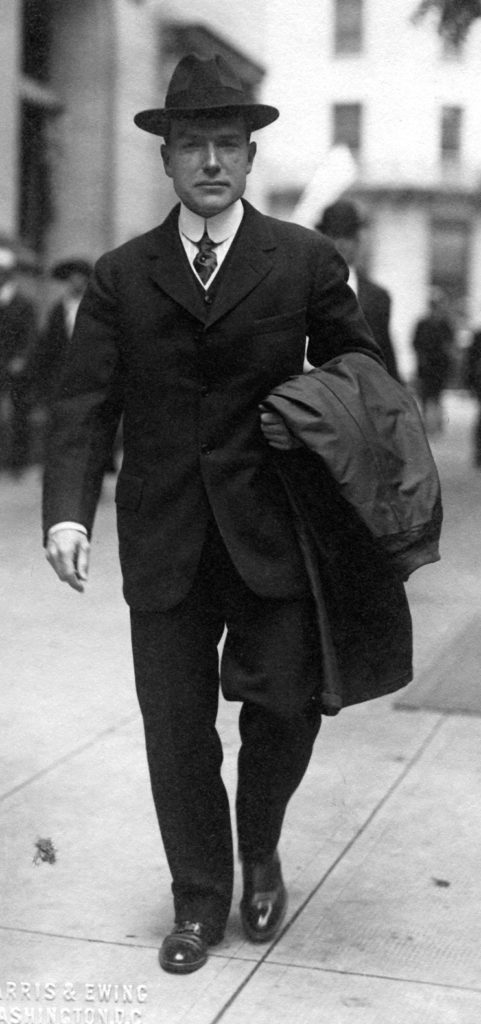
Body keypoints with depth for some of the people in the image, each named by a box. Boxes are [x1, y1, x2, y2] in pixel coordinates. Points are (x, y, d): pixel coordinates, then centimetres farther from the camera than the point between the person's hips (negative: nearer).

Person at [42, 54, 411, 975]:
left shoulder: (306, 261, 5)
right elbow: (84, 406, -2)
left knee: (285, 704, -4)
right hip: (164, 545, 1)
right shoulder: (120, 277, 6)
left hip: (271, 535, -1)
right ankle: (199, 900, 28)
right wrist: (67, 513, -17)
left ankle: (260, 852, 29)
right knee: (176, 733, 6)